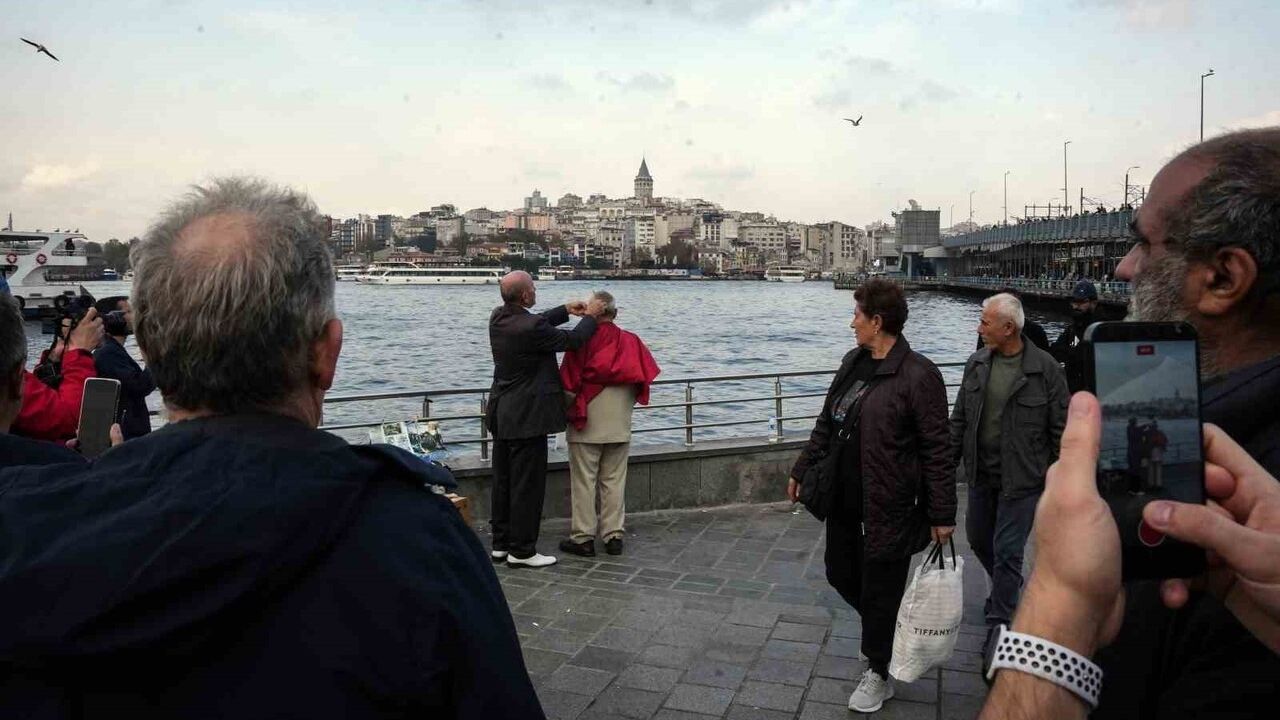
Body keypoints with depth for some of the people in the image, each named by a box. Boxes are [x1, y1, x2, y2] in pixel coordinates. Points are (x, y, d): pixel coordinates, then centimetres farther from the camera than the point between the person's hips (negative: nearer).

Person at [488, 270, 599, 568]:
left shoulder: (498, 317, 2)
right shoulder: (531, 328, -24)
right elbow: (572, 341, -11)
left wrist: (566, 310, 17)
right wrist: (590, 317, 5)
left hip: (502, 414, 9)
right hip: (527, 417, -9)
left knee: (503, 480, 16)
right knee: (528, 484, 0)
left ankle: (501, 543, 26)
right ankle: (522, 551, 7)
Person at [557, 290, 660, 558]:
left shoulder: (582, 340, -12)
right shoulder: (631, 341, 0)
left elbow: (569, 385, -12)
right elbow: (646, 378, 2)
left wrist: (570, 407, 7)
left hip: (586, 425, -4)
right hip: (620, 425, 4)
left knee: (583, 481, 5)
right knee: (614, 480, 12)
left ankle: (583, 538, 10)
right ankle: (614, 536, 16)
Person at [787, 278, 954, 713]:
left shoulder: (917, 375, -17)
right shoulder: (853, 362, 7)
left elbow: (936, 449, -15)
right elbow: (826, 423, 15)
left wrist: (942, 514, -14)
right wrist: (803, 470, 17)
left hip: (889, 505, -7)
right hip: (844, 497, 8)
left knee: (880, 588, 8)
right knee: (841, 574, 18)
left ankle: (879, 674, 29)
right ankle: (888, 628, 46)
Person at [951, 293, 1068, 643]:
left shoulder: (1045, 368, -13)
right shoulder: (977, 363, 1)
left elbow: (1061, 427, -8)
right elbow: (960, 418, 8)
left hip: (1022, 479, -5)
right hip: (981, 473, 6)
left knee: (1007, 550, 0)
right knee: (978, 539, 19)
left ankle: (999, 622, 15)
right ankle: (1010, 588, 46)